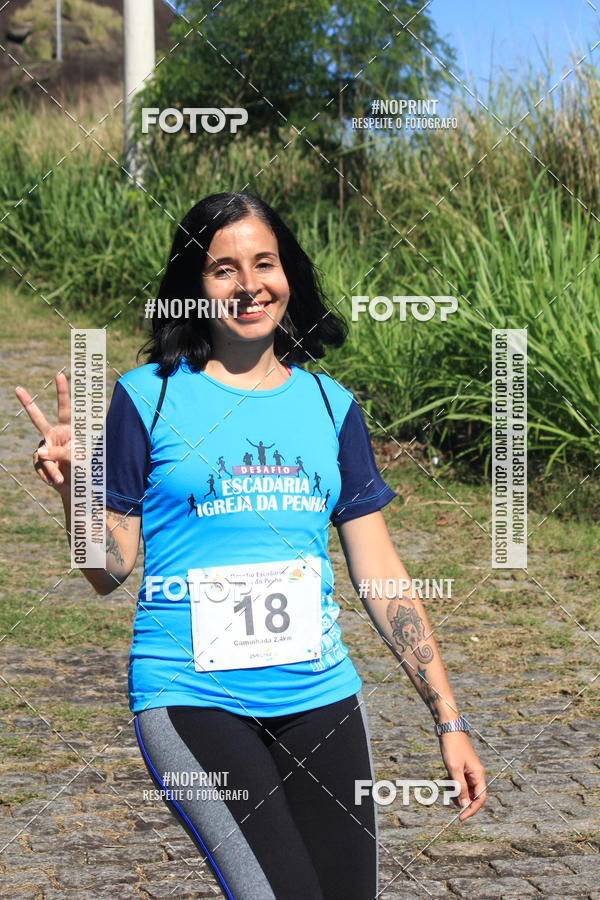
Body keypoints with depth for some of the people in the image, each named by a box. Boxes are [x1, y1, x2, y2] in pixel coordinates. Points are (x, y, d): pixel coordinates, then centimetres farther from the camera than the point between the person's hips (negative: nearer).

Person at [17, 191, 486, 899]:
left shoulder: (330, 406, 10)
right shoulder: (148, 397, 1)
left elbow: (380, 573, 11)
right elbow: (111, 571, 3)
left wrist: (448, 720, 9)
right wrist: (73, 483, -16)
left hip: (321, 699, 4)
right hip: (191, 699, -4)